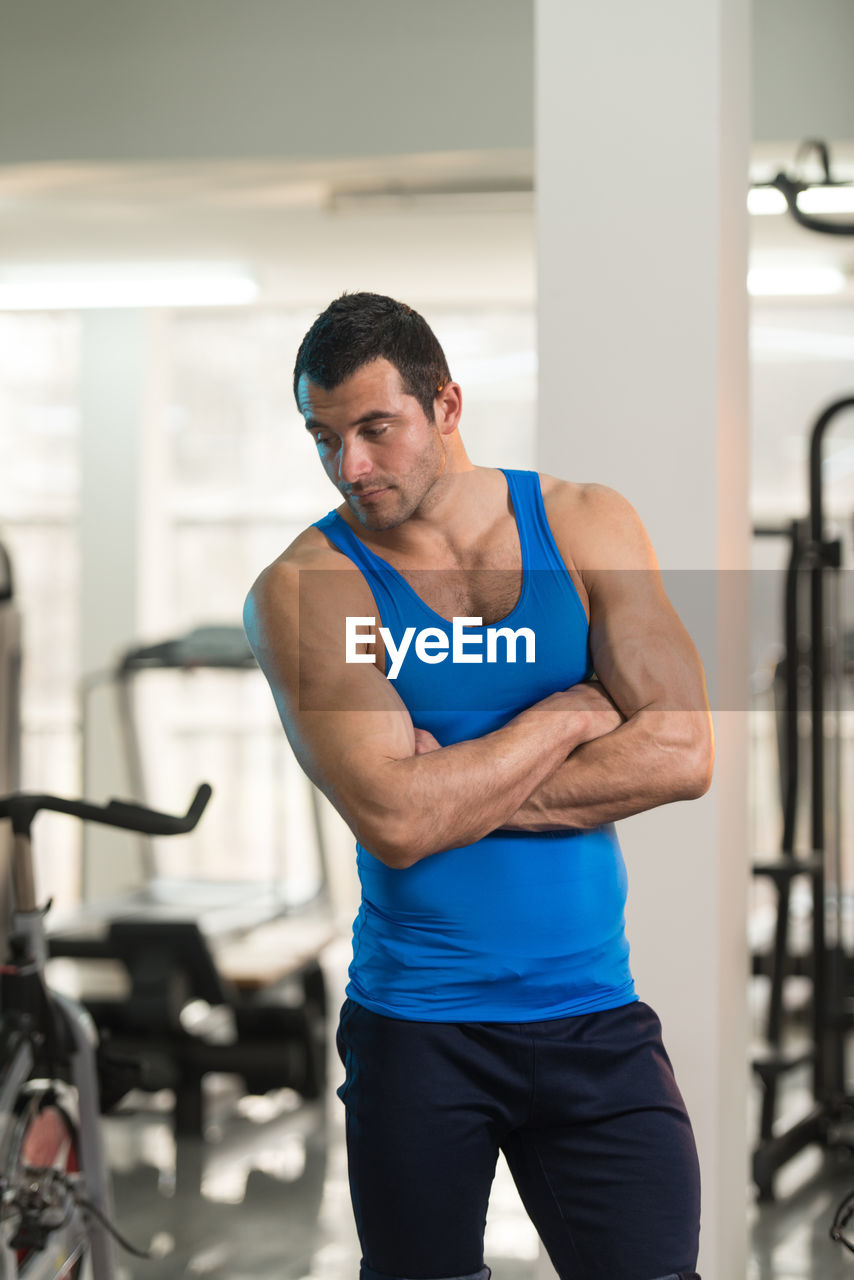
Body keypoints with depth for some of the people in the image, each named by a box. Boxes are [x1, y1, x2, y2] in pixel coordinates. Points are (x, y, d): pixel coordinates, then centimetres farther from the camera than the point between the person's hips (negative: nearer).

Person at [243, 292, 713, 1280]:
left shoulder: (585, 524, 2)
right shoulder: (301, 590, -7)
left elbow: (682, 753, -8)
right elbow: (393, 821, -19)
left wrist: (458, 789, -13)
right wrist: (572, 714, -9)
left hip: (594, 1014, 2)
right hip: (417, 1027, -2)